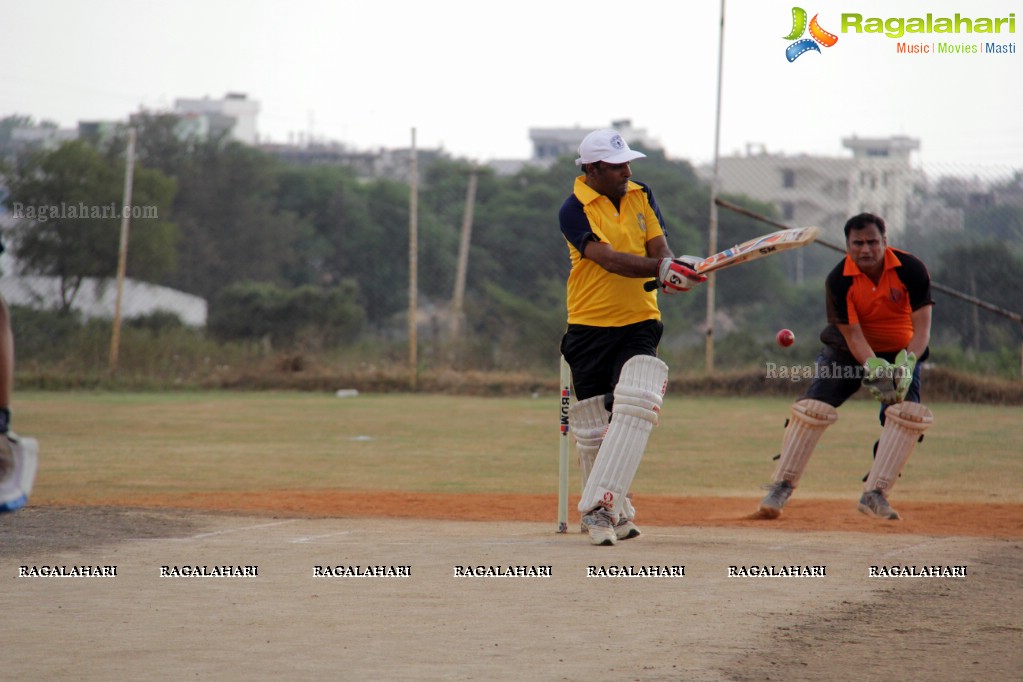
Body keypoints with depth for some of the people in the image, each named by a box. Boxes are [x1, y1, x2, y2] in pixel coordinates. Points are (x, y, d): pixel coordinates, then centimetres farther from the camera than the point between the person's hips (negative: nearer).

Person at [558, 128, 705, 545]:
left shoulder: (642, 198, 9)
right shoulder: (574, 211, -9)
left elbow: (658, 248, -1)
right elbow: (611, 261, -22)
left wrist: (669, 271, -25)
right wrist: (661, 268, -36)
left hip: (639, 325, 2)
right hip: (589, 328, -2)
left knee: (634, 407, -21)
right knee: (593, 428, 3)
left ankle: (600, 507, -24)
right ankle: (614, 513, 21)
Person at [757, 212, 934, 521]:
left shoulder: (911, 269, -21)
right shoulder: (838, 280, -20)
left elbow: (922, 326, -22)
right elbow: (853, 335, -22)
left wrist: (907, 362, -40)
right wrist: (873, 367, -41)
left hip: (901, 352, 0)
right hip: (850, 351, 0)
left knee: (908, 412, -24)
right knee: (813, 408, -17)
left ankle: (874, 494, -19)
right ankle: (781, 487, -7)